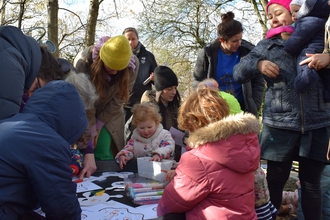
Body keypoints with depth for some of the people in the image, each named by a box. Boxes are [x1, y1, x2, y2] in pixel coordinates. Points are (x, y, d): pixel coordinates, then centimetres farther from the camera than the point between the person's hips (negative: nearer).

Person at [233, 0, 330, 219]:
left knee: (311, 182, 9)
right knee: (275, 181, 6)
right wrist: (258, 64, -12)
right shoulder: (267, 46, 11)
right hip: (280, 125, 1)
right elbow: (239, 73, 8)